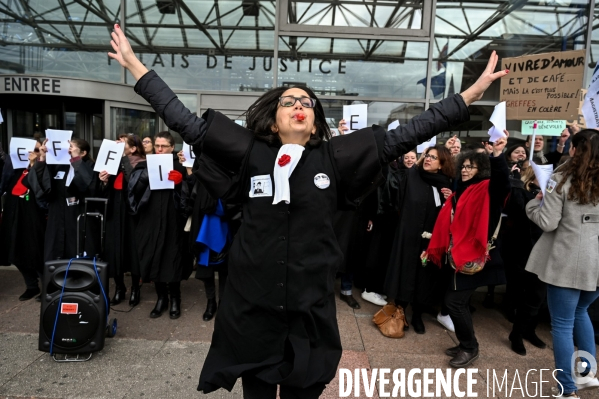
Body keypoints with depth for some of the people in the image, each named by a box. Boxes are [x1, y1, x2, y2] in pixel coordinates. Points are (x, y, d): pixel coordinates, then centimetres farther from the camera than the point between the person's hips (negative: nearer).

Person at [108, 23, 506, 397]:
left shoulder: (335, 158, -1)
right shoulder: (249, 154, -1)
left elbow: (401, 137, -1)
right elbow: (189, 123, 2)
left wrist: (473, 93, 0)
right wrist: (135, 64, 4)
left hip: (310, 306, 0)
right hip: (252, 305, 0)